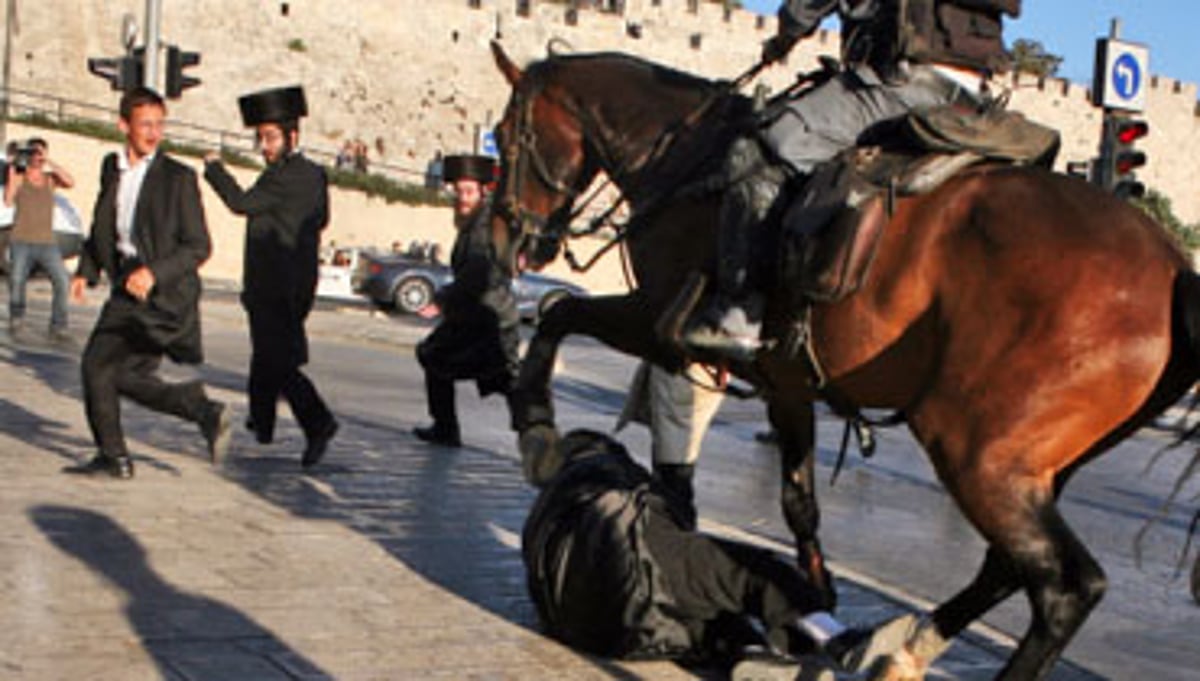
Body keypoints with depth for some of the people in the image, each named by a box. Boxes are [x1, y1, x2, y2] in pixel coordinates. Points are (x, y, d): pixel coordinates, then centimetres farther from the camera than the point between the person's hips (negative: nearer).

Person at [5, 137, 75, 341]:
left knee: (63, 282, -18)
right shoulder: (18, 177, 5)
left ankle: (58, 327, -11)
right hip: (21, 241, -1)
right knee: (16, 282, -12)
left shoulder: (50, 178, 10)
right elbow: (8, 200, -11)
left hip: (47, 243, 1)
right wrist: (12, 171, -10)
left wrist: (48, 162, -13)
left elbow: (70, 182, -10)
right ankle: (16, 318, 16)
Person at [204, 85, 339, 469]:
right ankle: (262, 422, 32)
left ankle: (318, 422, -17)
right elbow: (321, 219, 22)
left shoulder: (284, 176, -17)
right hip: (300, 284, 9)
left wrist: (214, 168, -10)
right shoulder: (315, 175, 11)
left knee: (277, 361, -8)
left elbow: (242, 203, -23)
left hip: (274, 288, -9)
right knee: (266, 354, 21)